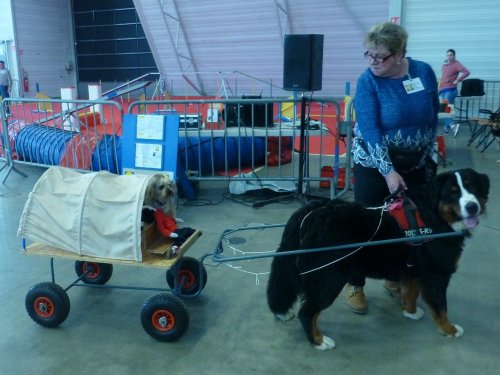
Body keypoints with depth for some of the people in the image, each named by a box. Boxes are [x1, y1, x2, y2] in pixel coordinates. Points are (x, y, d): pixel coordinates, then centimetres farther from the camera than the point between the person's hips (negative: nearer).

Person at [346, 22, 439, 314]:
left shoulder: (424, 72, -6)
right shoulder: (368, 80, -15)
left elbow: (433, 117, 6)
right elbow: (369, 128, -22)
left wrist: (430, 155, 8)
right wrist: (388, 171, -28)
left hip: (415, 163, 4)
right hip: (374, 163, -4)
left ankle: (395, 279, 29)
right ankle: (355, 285, 14)